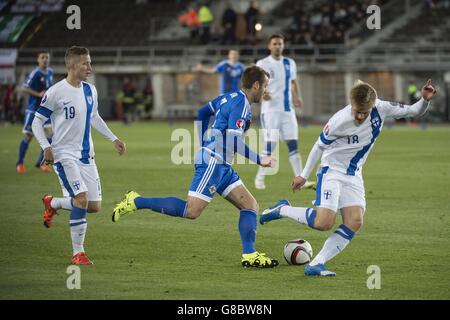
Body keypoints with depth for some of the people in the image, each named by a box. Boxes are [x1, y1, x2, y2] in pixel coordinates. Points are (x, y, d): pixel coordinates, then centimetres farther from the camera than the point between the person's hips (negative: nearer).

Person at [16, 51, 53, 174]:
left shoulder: (50, 72, 7)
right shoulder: (35, 73, -15)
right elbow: (24, 89, -20)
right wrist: (38, 94, -25)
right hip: (33, 110, -6)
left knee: (50, 134, -7)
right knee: (28, 136, 1)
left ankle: (41, 162, 3)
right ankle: (20, 163, 17)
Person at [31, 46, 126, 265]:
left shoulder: (90, 90, 7)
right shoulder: (55, 92, -13)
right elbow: (37, 122, -7)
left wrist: (113, 139, 20)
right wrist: (46, 147, -20)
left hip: (86, 155, 7)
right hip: (65, 154, -7)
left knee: (95, 206, 2)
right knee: (82, 199, -21)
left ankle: (52, 204, 29)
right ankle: (78, 253, -2)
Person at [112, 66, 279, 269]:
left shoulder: (231, 98, 17)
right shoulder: (241, 103, -12)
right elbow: (233, 141, -21)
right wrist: (259, 160, -14)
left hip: (221, 166, 11)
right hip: (212, 162, -11)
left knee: (250, 205, 6)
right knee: (191, 211, -16)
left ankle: (249, 256, 3)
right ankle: (135, 202, -9)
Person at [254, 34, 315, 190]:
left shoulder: (290, 63, 12)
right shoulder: (262, 64, -3)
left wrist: (297, 97, 2)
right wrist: (261, 94, -26)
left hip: (288, 109, 5)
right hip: (270, 110, -4)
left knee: (293, 144, 0)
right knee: (270, 145, -8)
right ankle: (260, 178, 6)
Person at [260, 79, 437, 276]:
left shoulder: (381, 109, -13)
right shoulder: (340, 121, -24)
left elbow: (413, 112, -2)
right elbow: (320, 145, -8)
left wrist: (425, 100, -24)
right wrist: (304, 175, 0)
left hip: (354, 175, 5)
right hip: (331, 171, -5)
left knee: (355, 222, -12)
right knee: (324, 222, -20)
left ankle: (316, 265, -11)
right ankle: (282, 210, 6)